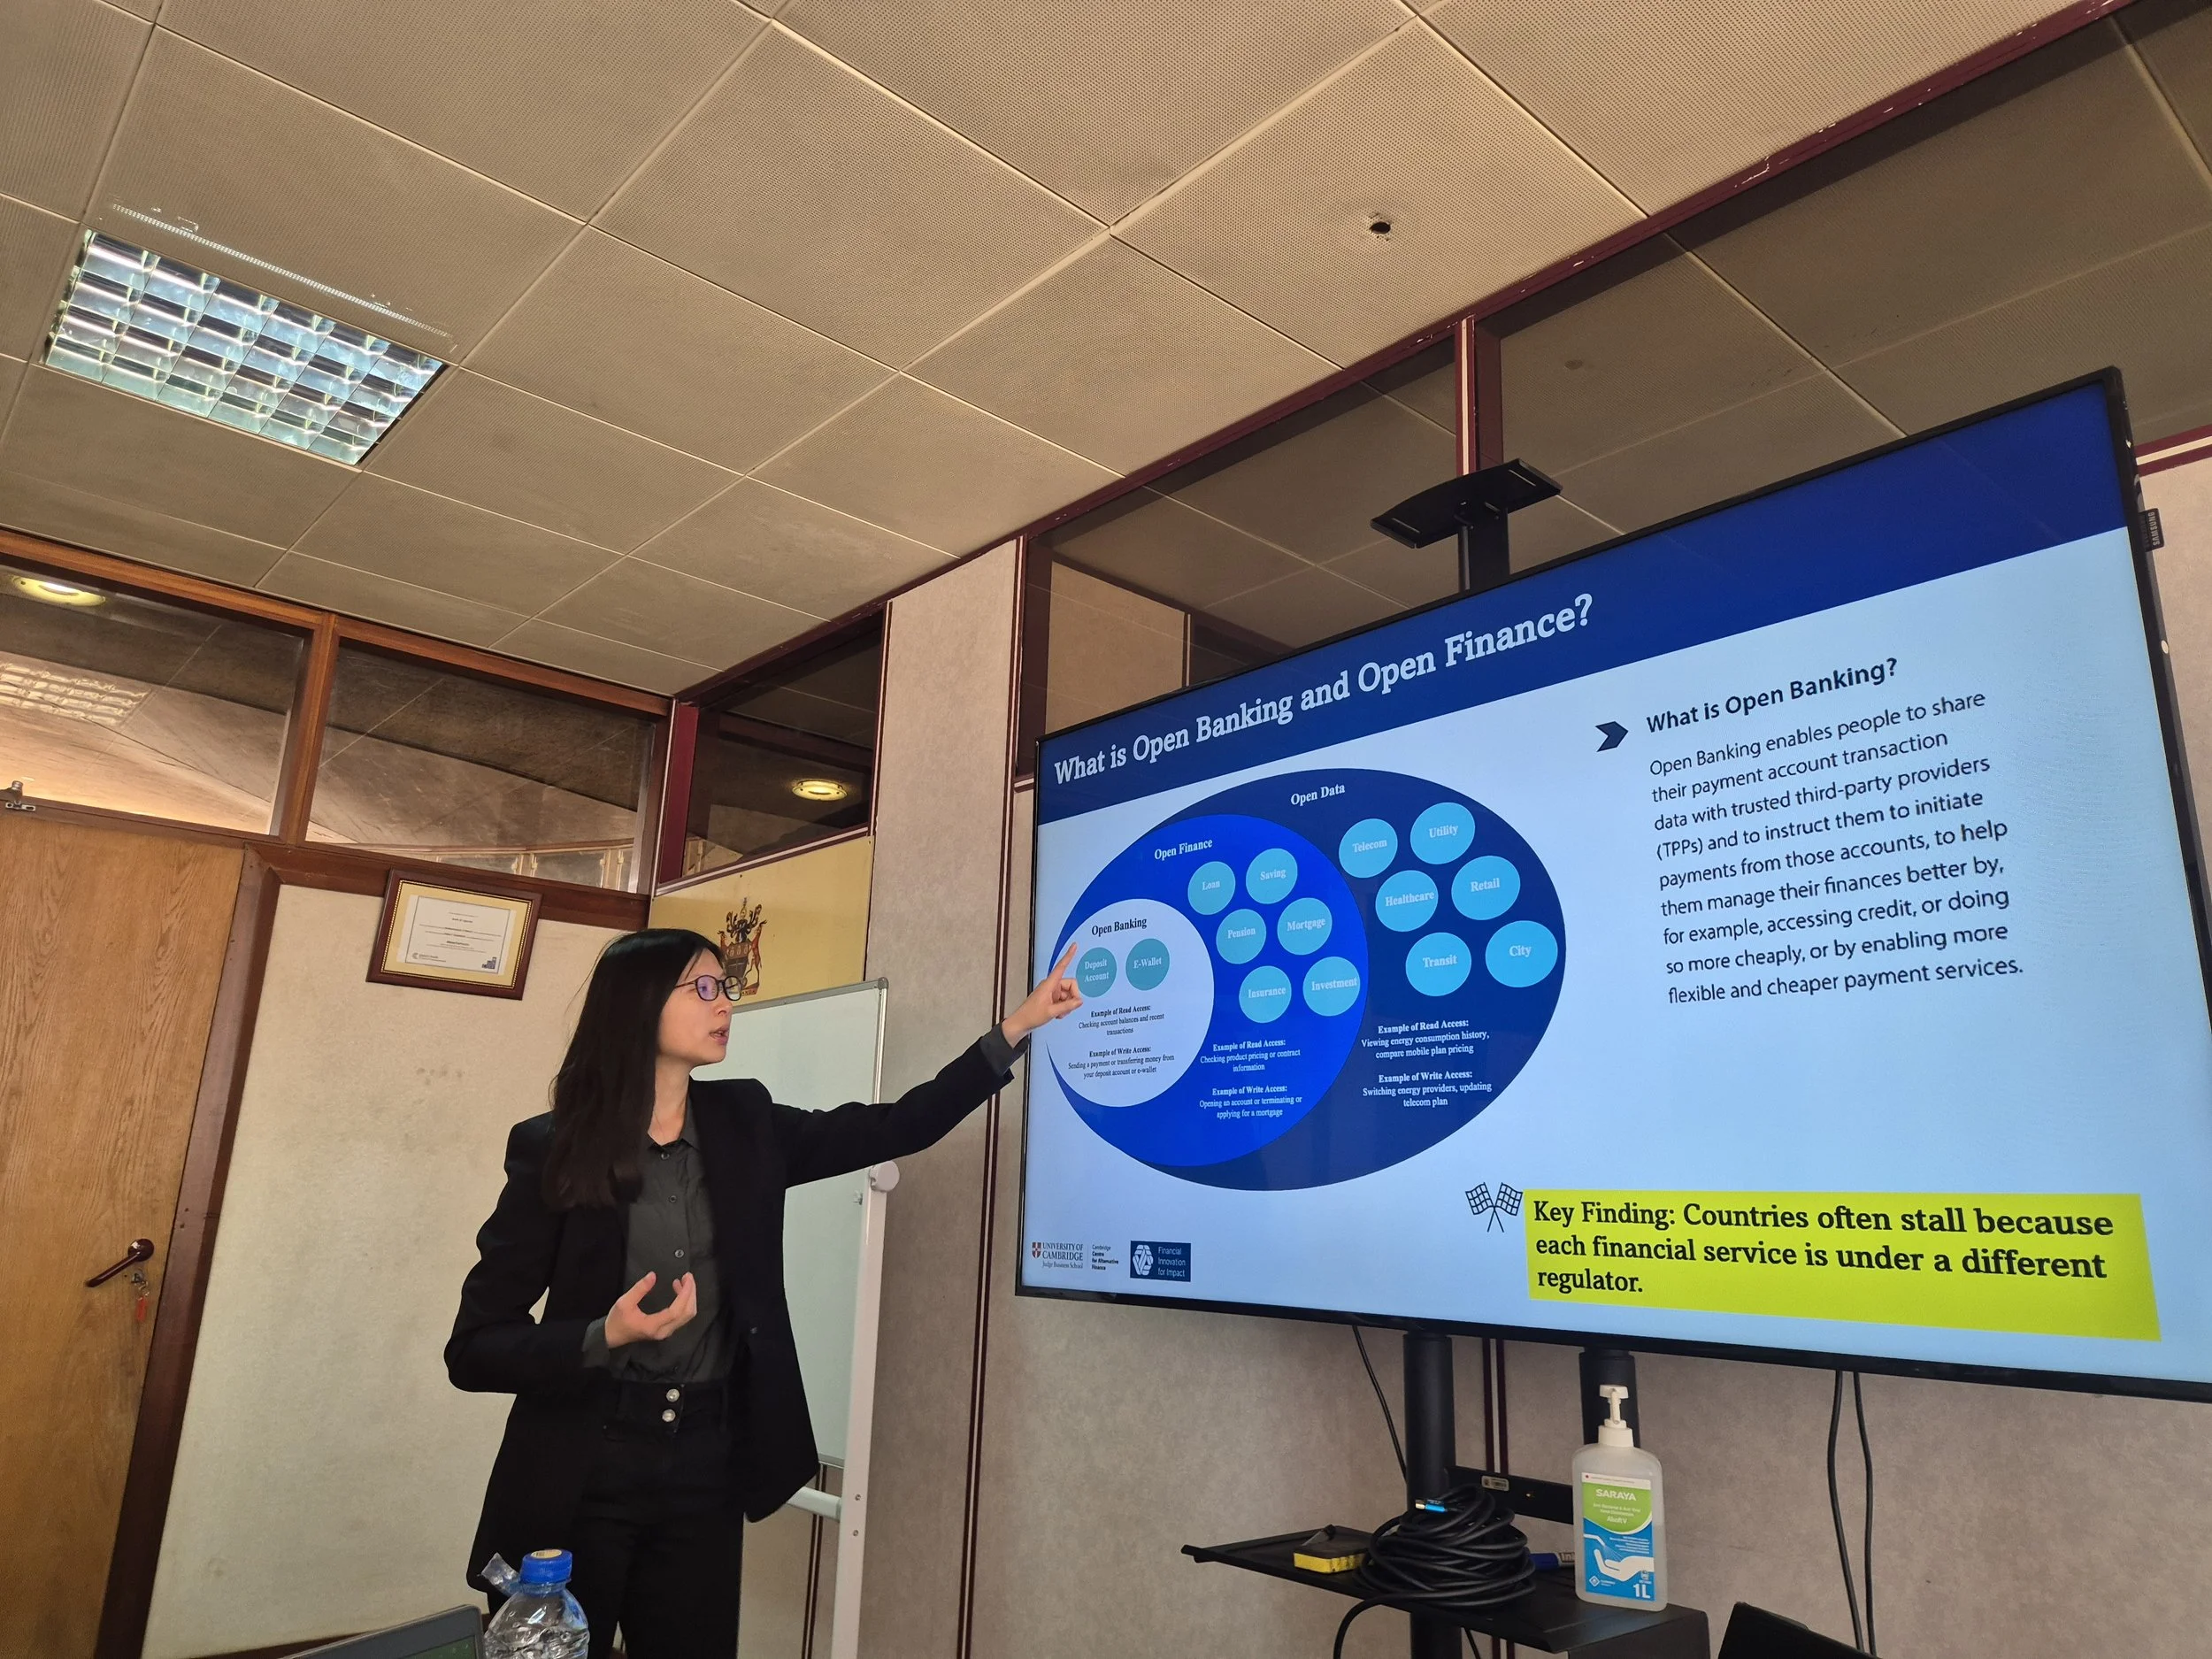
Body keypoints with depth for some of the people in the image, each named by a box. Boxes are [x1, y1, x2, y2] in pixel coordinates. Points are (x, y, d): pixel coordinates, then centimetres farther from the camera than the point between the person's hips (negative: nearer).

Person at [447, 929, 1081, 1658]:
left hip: (707, 1463, 4)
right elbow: (473, 1349, -8)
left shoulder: (743, 1125, 2)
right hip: (580, 1473, -3)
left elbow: (895, 1128, 3)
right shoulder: (552, 1148, -10)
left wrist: (1019, 1025, -2)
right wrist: (605, 1338, -25)